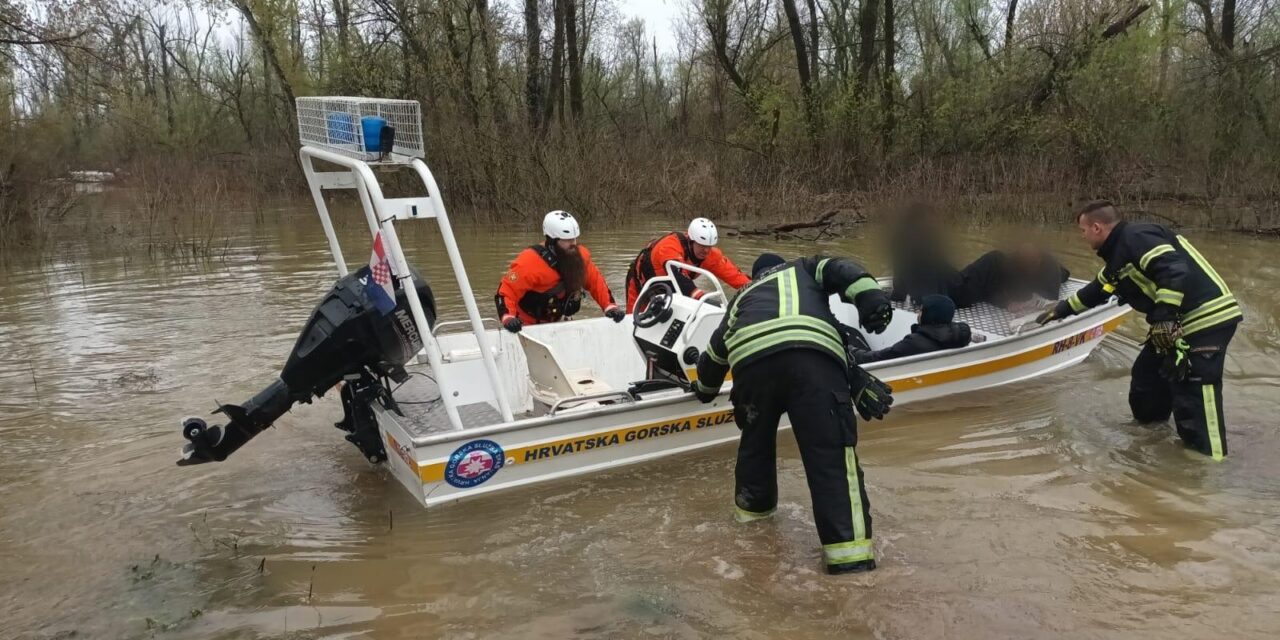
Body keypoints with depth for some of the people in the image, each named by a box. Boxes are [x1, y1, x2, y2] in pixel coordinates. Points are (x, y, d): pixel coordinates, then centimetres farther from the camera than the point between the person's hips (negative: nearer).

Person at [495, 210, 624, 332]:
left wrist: (610, 307, -9)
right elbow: (505, 292, -27)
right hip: (527, 326, -6)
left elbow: (596, 281, 2)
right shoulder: (530, 262, -28)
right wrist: (508, 318, -43)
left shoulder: (579, 255, -10)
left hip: (557, 324, 6)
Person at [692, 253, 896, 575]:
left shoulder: (743, 296, 42)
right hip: (814, 357, -3)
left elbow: (715, 352, 48)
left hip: (751, 358, 3)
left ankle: (752, 503, 46)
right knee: (832, 449, -3)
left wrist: (706, 389, 66)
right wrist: (871, 299, -2)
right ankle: (848, 547, -10)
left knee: (756, 436, 28)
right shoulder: (804, 268, 38)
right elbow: (841, 271, 15)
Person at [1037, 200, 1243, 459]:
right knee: (1146, 376, 20)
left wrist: (1164, 317, -29)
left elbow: (1175, 270, -27)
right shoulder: (1119, 253, 18)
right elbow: (1097, 290, 32)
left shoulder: (1136, 237, -14)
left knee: (1194, 397, -12)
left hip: (1208, 319, -11)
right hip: (1179, 322, 11)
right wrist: (1061, 310, 40)